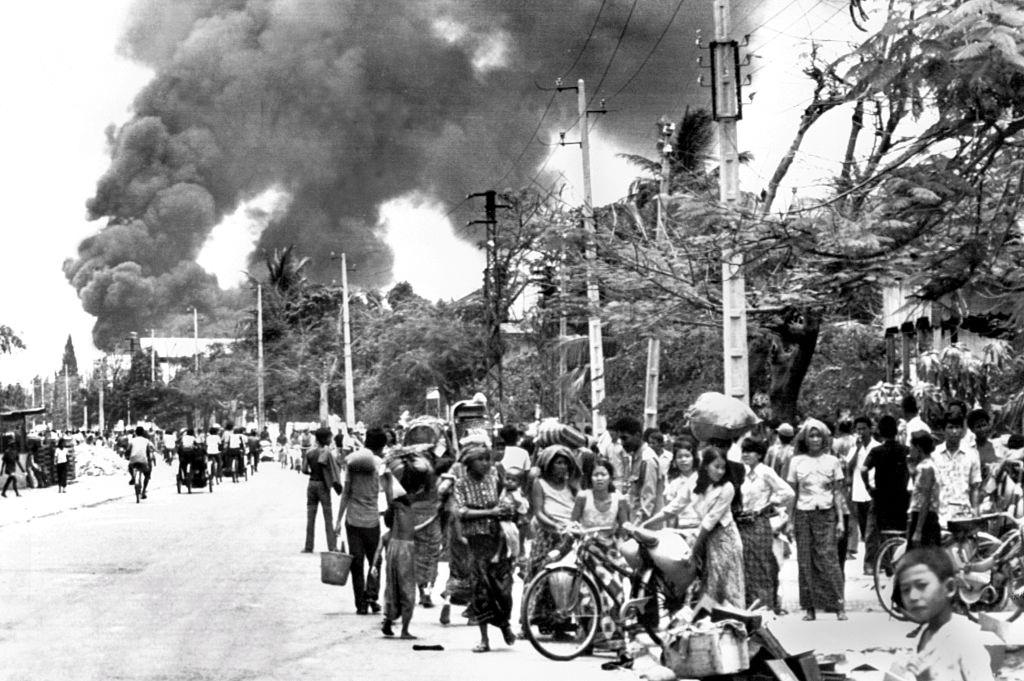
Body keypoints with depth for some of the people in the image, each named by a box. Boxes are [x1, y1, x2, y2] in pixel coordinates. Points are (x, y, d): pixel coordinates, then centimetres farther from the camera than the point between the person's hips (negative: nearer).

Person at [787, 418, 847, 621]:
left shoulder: (832, 461, 5)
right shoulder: (797, 462, 6)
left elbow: (838, 492, 6)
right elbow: (792, 493, 9)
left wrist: (840, 519, 1)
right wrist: (790, 520, 4)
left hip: (826, 514, -1)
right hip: (803, 514, 1)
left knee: (828, 558, -8)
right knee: (805, 561, 0)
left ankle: (839, 604, -3)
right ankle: (809, 607, 5)